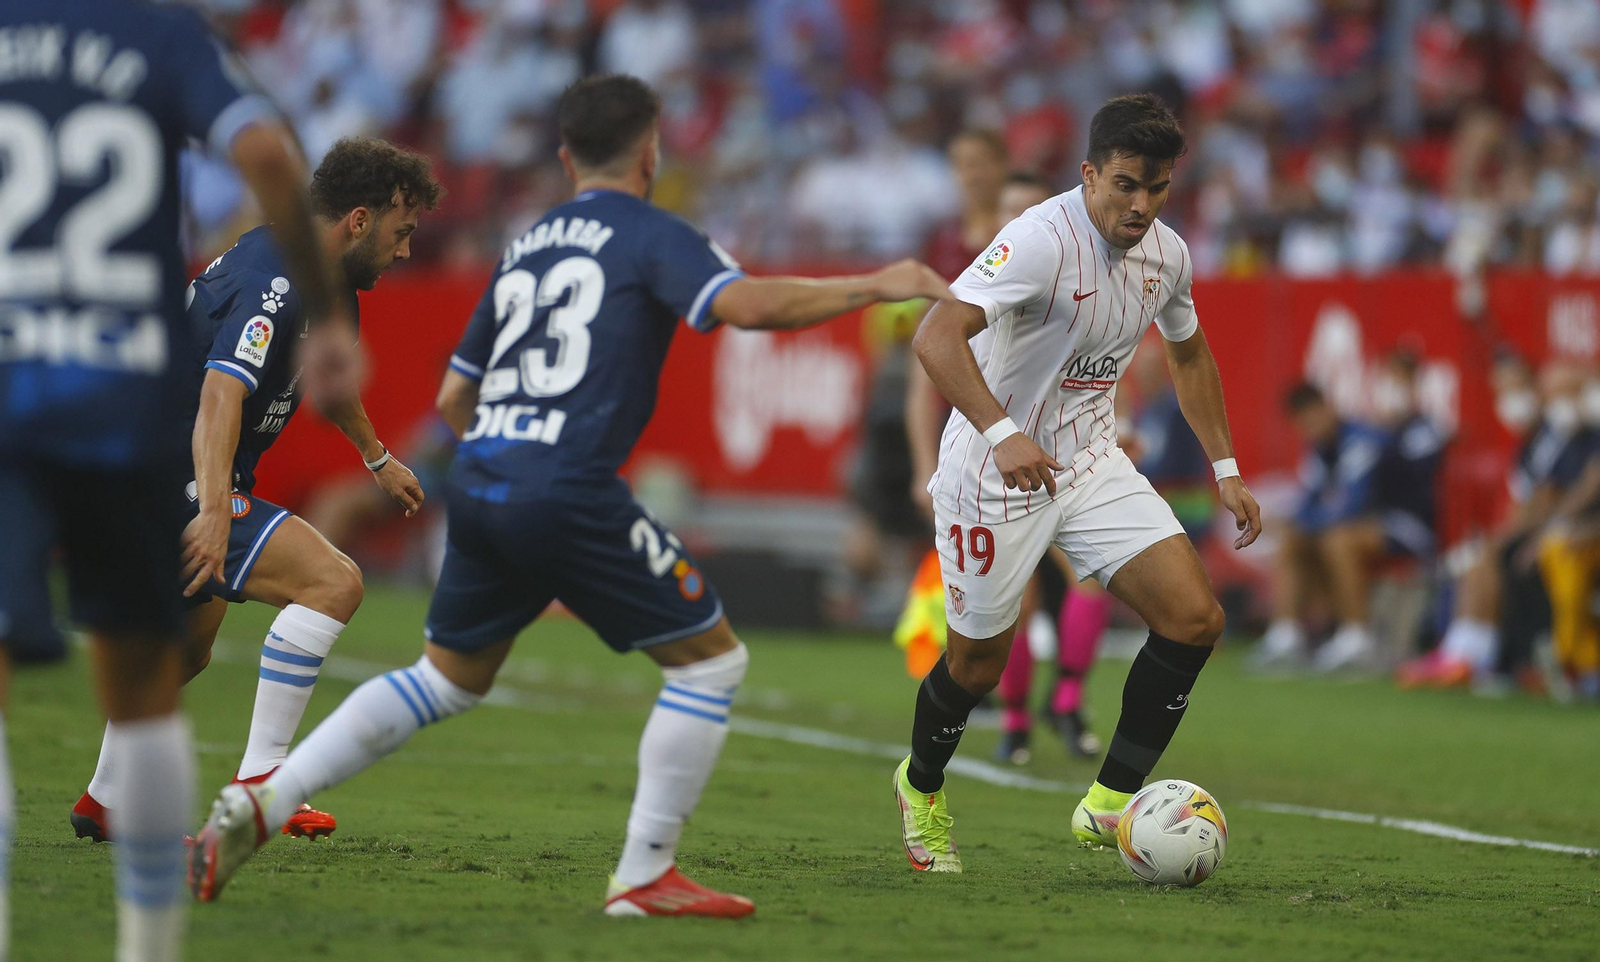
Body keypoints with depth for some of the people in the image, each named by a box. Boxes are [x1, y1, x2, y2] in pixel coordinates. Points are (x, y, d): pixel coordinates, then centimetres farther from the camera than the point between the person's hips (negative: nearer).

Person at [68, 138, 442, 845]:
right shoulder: (274, 284, -22)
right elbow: (220, 395, -35)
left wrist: (378, 458, 46)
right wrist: (213, 512, -46)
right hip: (179, 488, -11)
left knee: (189, 653, 28)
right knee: (333, 582, -21)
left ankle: (104, 806, 42)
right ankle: (258, 782, -20)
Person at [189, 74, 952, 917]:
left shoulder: (527, 245, 22)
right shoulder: (650, 236, 2)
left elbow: (453, 396, 25)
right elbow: (746, 304, -17)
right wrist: (873, 287, -7)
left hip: (478, 486, 7)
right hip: (569, 492, -7)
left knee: (448, 679, 21)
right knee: (710, 658, 6)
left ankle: (256, 806, 10)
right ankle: (644, 877, 3)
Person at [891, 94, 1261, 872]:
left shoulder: (1166, 254, -1)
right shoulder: (1042, 240, -24)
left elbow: (1188, 354, 20)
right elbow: (937, 337, -36)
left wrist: (1225, 469, 16)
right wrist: (1001, 433, -48)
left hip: (1093, 464, 6)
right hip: (993, 476, -6)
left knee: (1194, 618, -10)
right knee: (980, 661, 5)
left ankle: (1109, 805, 1)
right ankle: (922, 786, 37)